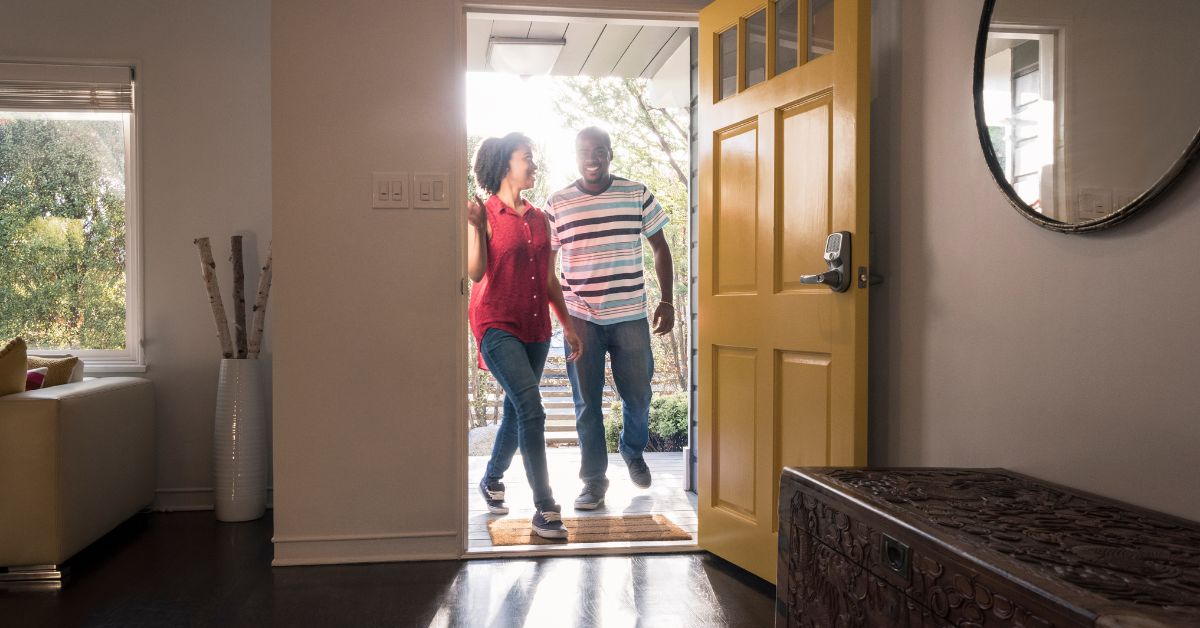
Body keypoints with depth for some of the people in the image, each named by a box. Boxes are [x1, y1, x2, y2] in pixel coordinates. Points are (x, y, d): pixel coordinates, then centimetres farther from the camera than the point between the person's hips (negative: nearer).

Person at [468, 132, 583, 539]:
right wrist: (474, 225, -22)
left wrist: (568, 326, 14)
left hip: (535, 329, 6)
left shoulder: (539, 219, 13)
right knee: (531, 409, -18)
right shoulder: (485, 215, -4)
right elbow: (475, 272, -13)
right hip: (497, 325, -6)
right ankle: (545, 509, -12)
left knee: (517, 413, 13)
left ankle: (492, 479, 38)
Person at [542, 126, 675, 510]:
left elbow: (660, 248, 9)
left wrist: (667, 301, 2)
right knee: (587, 402, 3)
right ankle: (594, 478, 17)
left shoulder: (637, 195, 3)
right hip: (580, 319, 0)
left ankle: (633, 451, 38)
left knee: (638, 396, 8)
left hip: (631, 316, 1)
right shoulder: (557, 204, 2)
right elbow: (545, 262, 7)